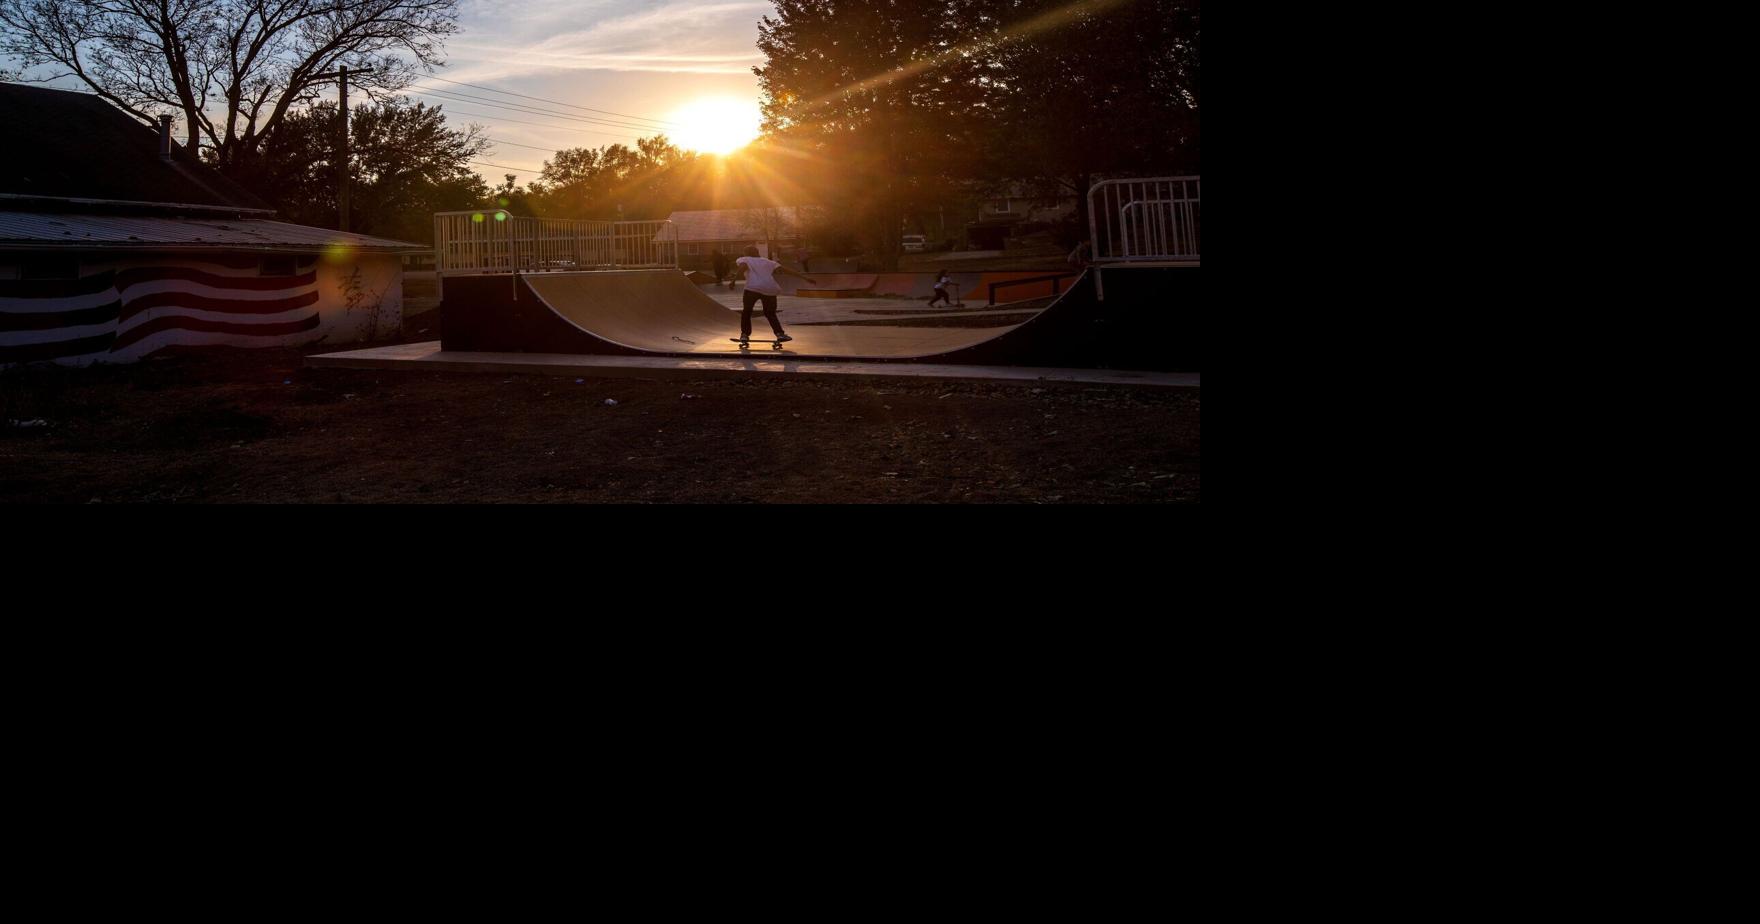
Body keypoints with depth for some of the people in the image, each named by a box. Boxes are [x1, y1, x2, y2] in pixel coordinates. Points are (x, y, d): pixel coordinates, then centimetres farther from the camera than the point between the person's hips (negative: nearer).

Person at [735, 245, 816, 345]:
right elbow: (785, 270, 21)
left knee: (747, 311, 17)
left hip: (753, 288, -3)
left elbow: (743, 266, -4)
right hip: (770, 289, 3)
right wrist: (805, 278, 18)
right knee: (770, 313, 20)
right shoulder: (768, 262, 29)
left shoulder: (744, 260, 21)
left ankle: (744, 335, 8)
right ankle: (780, 334, 2)